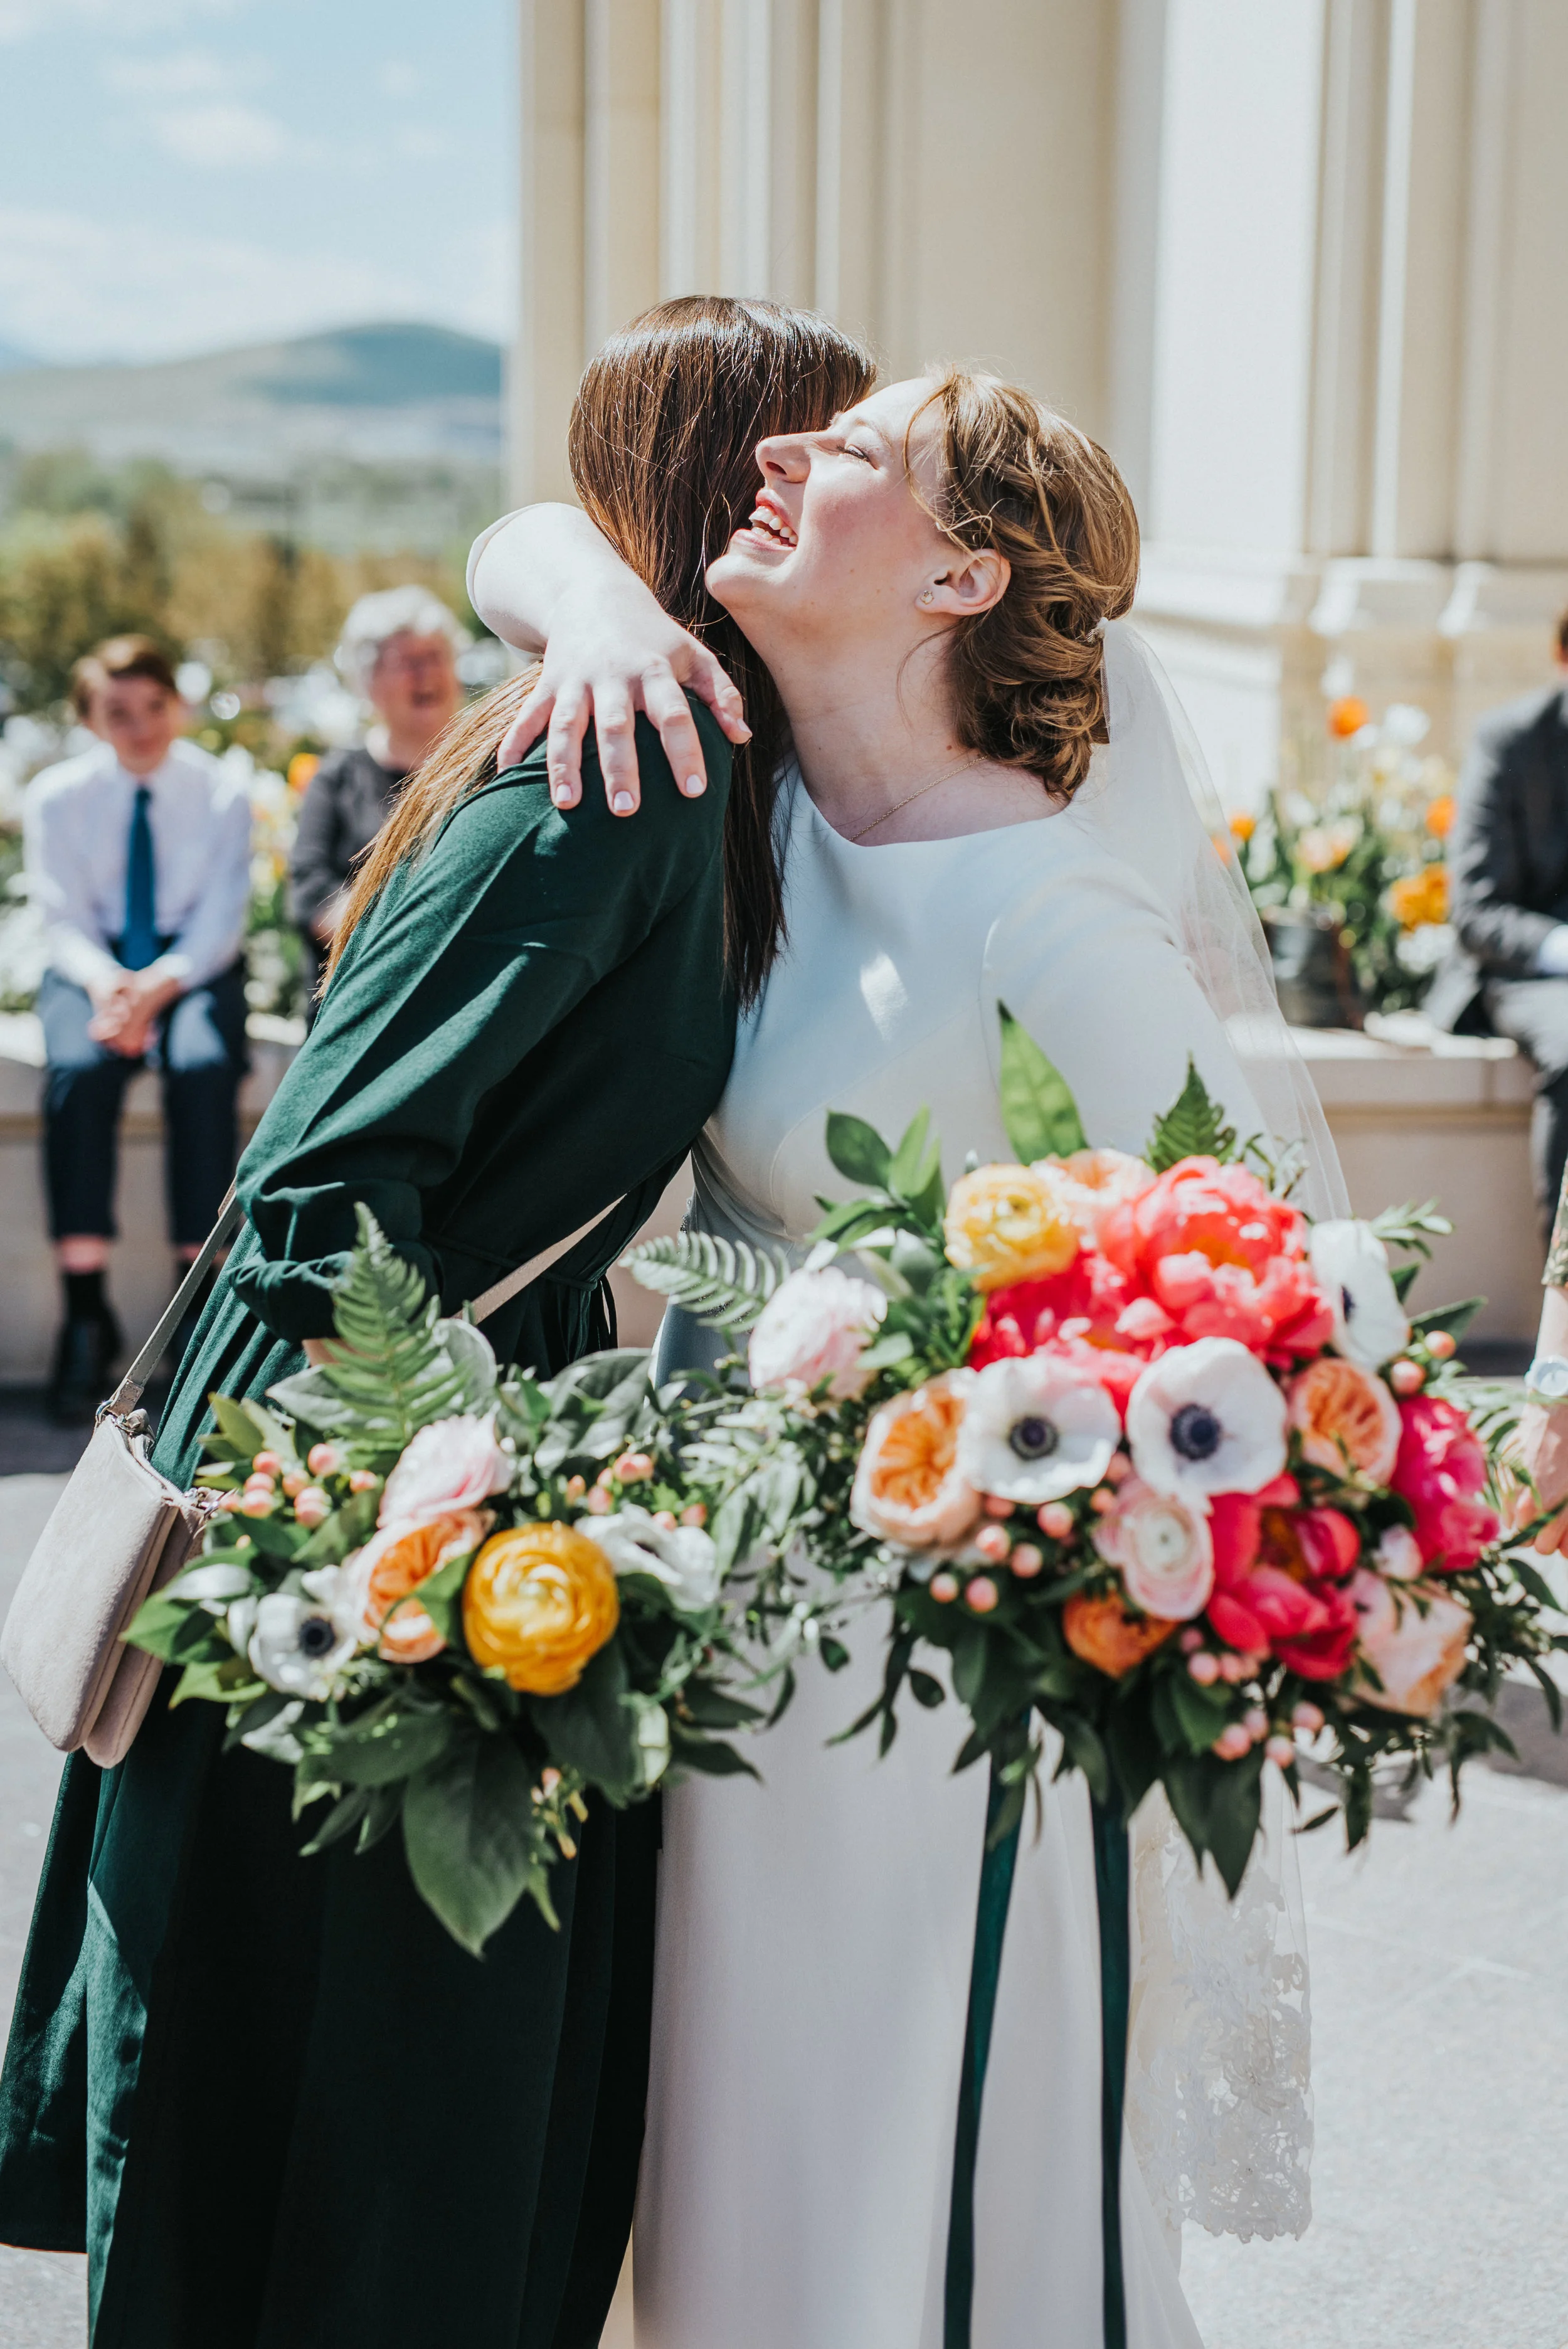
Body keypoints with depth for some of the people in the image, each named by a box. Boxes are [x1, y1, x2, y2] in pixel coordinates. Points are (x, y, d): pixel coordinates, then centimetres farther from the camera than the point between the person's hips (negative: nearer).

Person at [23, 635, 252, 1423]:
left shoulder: (222, 794, 0)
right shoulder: (56, 797, 2)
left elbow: (220, 924, -6)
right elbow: (63, 922, -2)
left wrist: (157, 987, -25)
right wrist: (106, 983, -24)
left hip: (193, 966, 0)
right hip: (94, 968, 0)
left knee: (204, 1067, -34)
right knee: (78, 1069, -32)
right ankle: (85, 1312, -30)